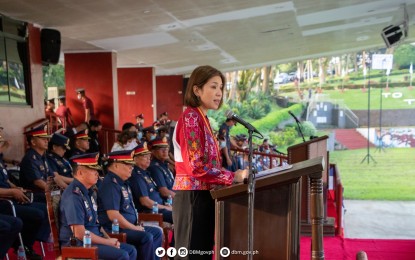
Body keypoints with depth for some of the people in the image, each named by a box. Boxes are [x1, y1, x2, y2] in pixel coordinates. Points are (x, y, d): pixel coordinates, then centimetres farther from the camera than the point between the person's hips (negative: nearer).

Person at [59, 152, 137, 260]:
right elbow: (79, 233, -23)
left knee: (131, 250, 1)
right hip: (78, 244, -10)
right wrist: (107, 242, -13)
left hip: (93, 239, 10)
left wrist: (110, 240, 3)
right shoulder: (73, 195, -19)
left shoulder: (87, 192, 13)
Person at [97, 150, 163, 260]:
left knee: (157, 232, 9)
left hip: (128, 226, 11)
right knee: (146, 237, -24)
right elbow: (113, 215, -26)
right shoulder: (111, 184, -18)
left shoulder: (123, 183, 14)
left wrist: (136, 226, 11)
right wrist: (134, 228, -15)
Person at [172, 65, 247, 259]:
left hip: (203, 196, 9)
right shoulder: (190, 117, -13)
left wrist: (232, 175, 5)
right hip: (193, 196, -9)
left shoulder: (202, 118, 15)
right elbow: (197, 165, -21)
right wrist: (232, 177, -16)